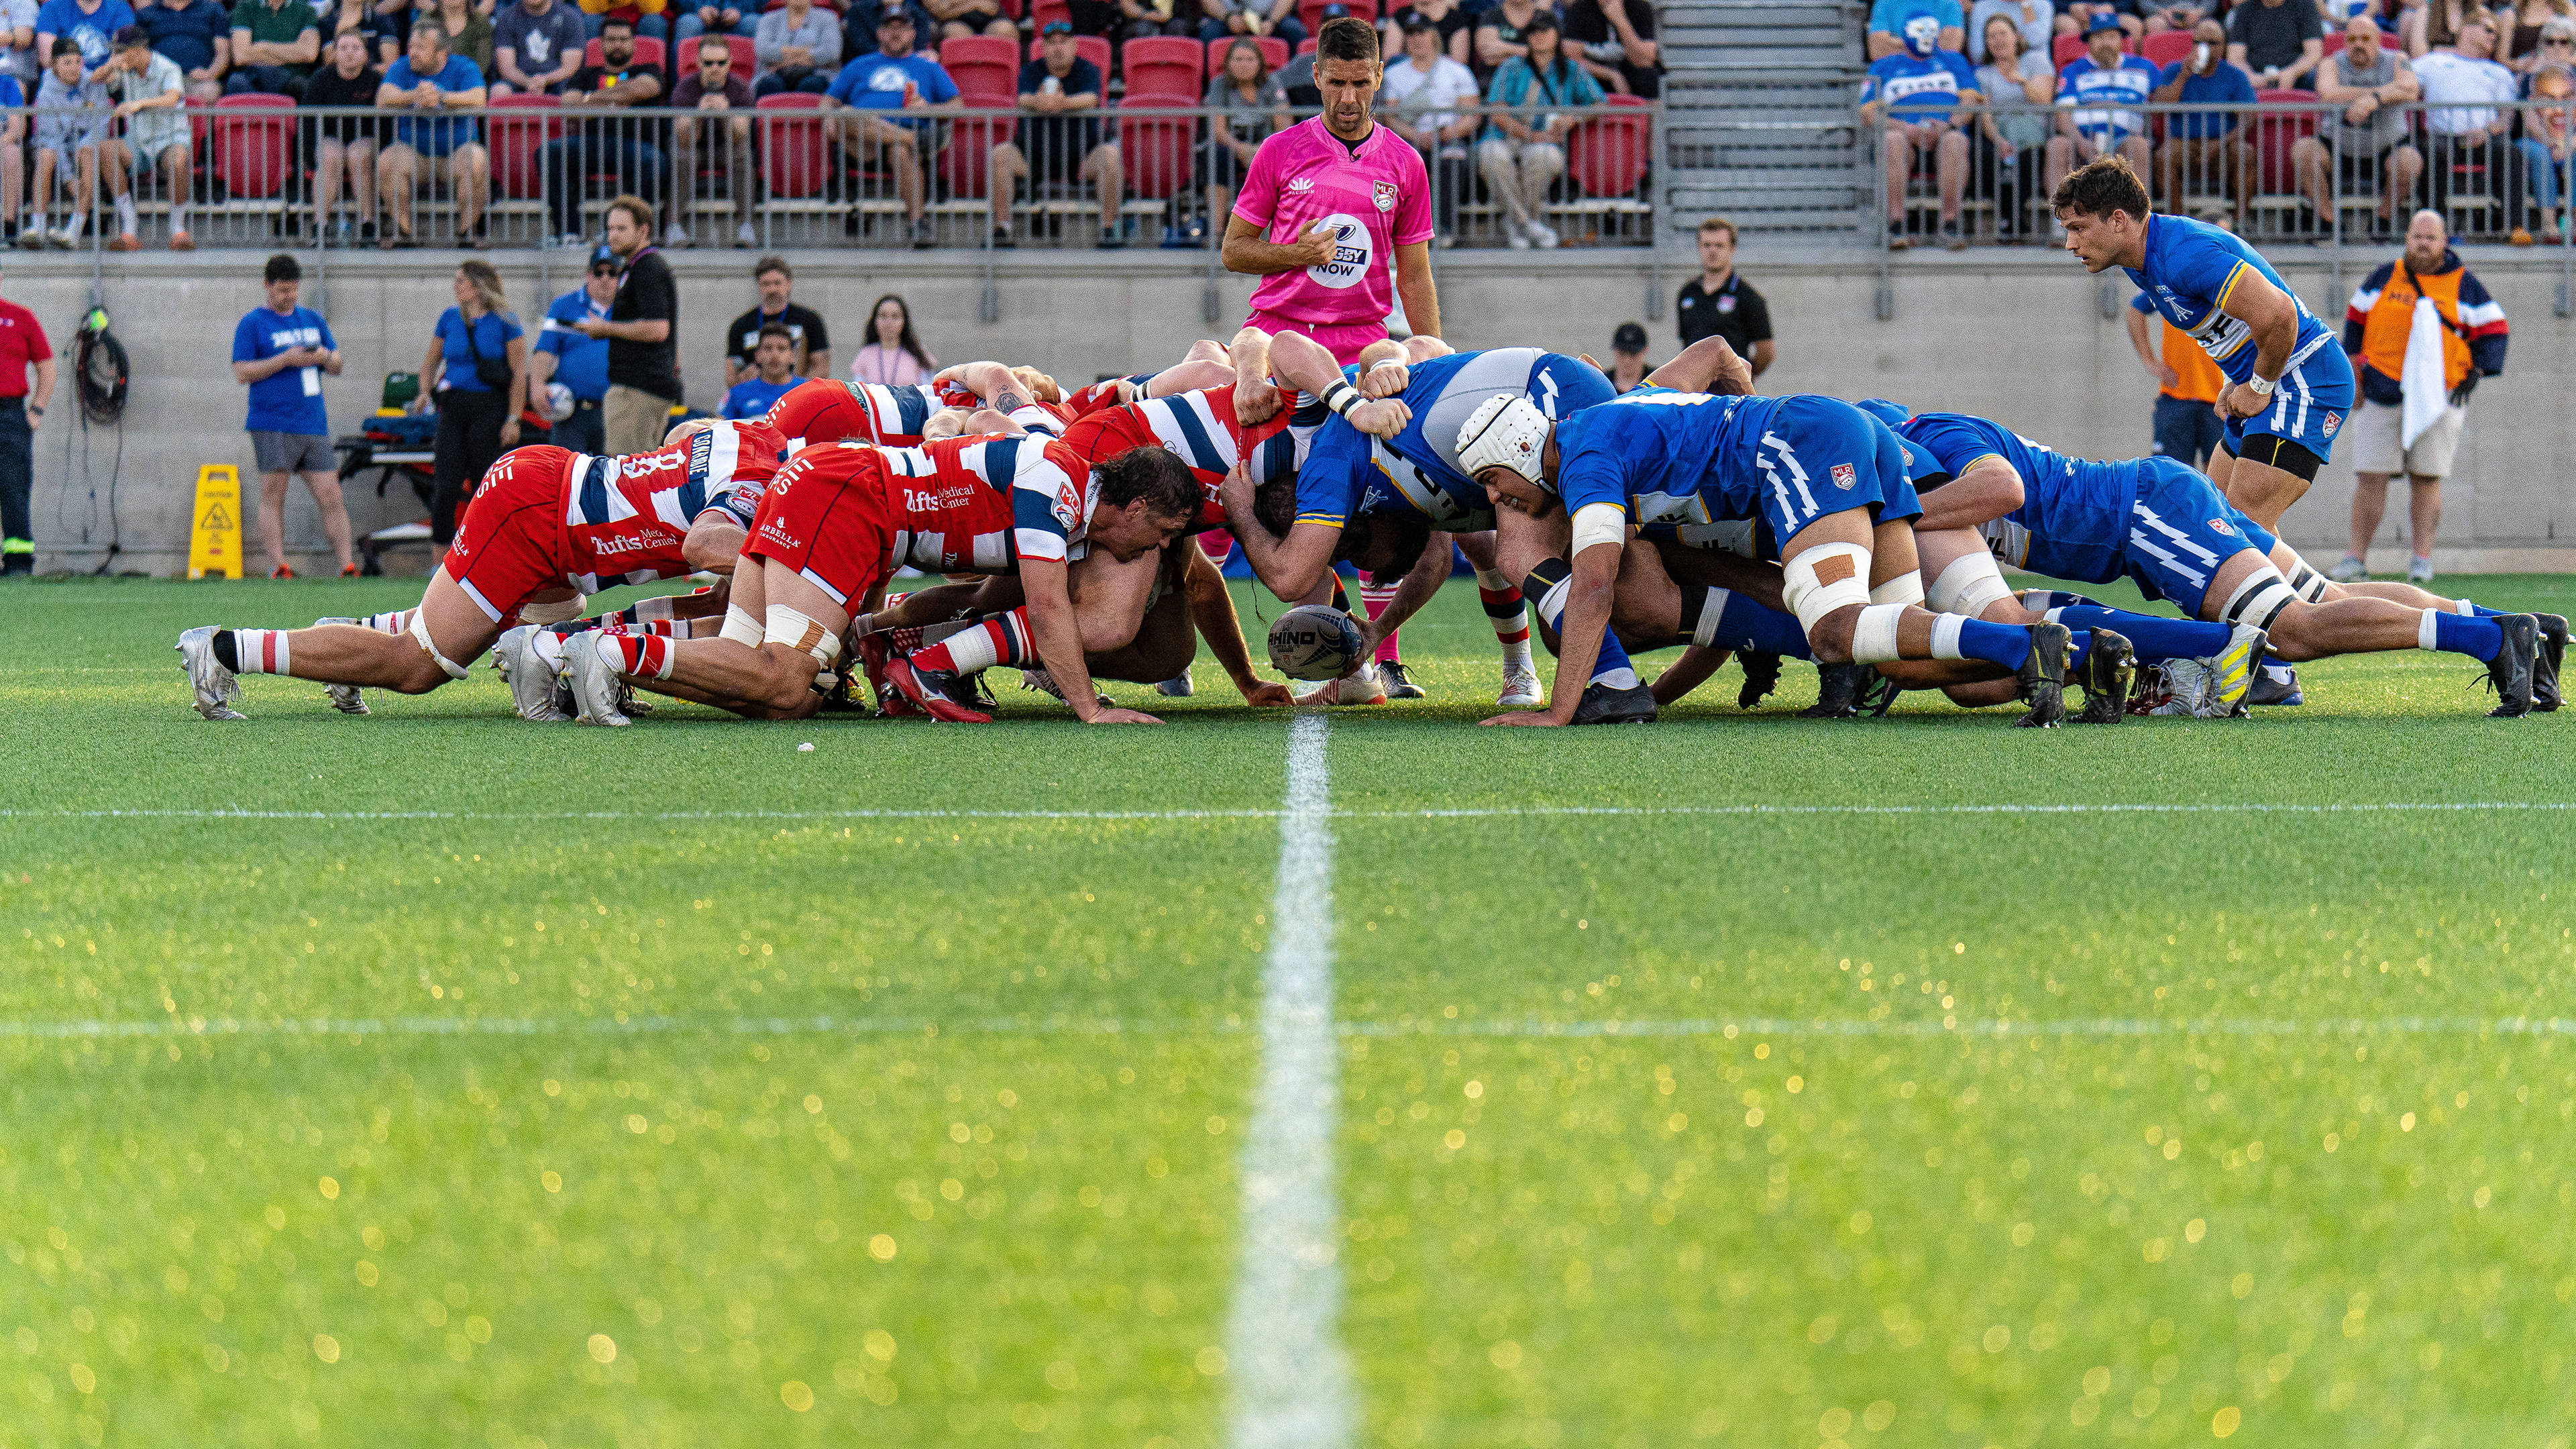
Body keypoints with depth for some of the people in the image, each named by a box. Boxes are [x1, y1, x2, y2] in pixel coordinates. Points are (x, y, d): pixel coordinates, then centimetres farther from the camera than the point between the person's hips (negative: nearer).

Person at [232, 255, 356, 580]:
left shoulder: (312, 320, 18)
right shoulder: (253, 323, 2)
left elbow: (337, 366, 22)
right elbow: (241, 373, -6)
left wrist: (326, 357, -2)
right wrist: (285, 360, -13)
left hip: (314, 425, 4)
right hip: (272, 426, -4)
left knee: (330, 496, -1)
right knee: (273, 496, -5)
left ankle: (348, 565, -3)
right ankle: (278, 567, -6)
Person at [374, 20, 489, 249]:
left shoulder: (463, 68, -1)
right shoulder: (403, 67, 4)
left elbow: (478, 100, -20)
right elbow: (383, 99, -14)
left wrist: (440, 98, -33)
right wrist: (414, 96, -33)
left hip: (458, 149, -2)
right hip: (412, 150, 2)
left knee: (477, 161, -33)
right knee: (385, 162, -28)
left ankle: (468, 229, -17)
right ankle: (403, 229, -17)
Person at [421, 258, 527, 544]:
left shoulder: (505, 323, -3)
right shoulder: (449, 319, 9)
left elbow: (519, 374, -4)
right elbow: (431, 361, 20)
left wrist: (513, 419, -10)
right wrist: (425, 392, 1)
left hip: (490, 408, -3)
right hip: (453, 407, 3)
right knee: (445, 485, -4)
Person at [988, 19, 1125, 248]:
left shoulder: (1087, 70, -2)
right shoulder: (1031, 71, 3)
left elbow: (1090, 99, -24)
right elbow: (1023, 100, -19)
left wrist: (1064, 103, -48)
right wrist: (1036, 102, -46)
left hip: (1082, 154, -1)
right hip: (1036, 151, 1)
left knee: (1111, 155, -30)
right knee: (999, 155, -24)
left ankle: (1109, 228, -20)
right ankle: (1001, 227, -19)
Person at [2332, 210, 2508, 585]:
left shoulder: (2464, 285, 5)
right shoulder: (2384, 277, 9)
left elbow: (2493, 329, 9)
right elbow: (2356, 318, 18)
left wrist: (2474, 375, -1)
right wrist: (2355, 368, 10)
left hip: (2438, 395, -1)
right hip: (2382, 394, 1)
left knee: (2427, 479, -2)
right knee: (2370, 477, -4)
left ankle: (2421, 556, 5)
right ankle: (2356, 556, 1)